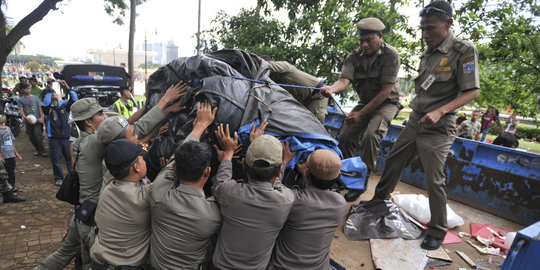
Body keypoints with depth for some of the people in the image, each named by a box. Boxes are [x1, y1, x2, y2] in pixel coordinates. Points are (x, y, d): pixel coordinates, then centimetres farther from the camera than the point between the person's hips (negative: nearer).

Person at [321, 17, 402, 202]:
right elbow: (344, 80, -20)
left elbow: (385, 91, -20)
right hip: (365, 102, 5)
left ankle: (363, 180, -10)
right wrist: (332, 89, -45)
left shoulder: (390, 55, -17)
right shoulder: (354, 57, -4)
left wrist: (361, 114, -22)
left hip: (387, 103, -5)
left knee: (371, 135, -28)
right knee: (346, 136, -10)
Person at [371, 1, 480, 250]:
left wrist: (439, 111, -26)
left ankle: (437, 231, 13)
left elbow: (472, 92, -14)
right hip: (415, 121, 7)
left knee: (434, 180, -3)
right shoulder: (427, 55, 10)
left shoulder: (464, 51, -10)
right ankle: (379, 200, 33)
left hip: (437, 128, -7)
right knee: (393, 162, 13)